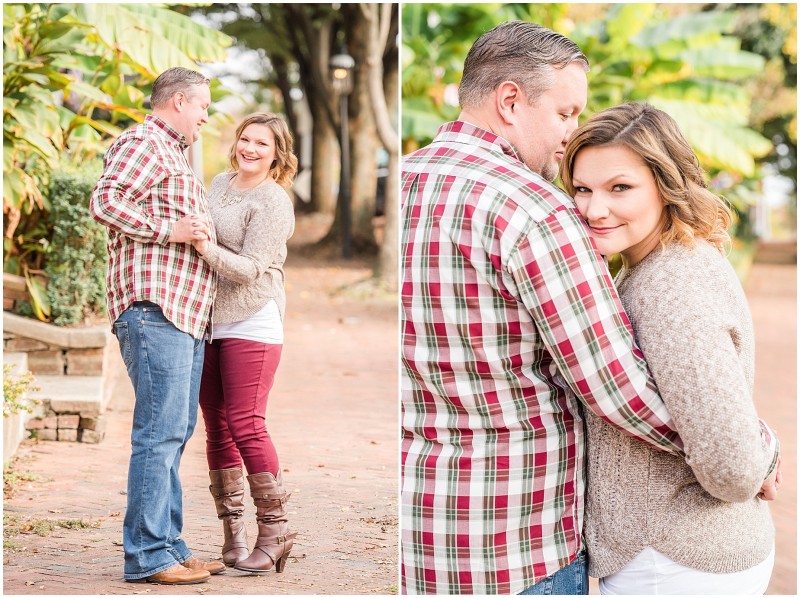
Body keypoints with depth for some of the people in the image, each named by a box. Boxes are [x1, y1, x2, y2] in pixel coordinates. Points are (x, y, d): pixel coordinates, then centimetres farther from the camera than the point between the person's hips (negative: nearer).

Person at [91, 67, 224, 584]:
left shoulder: (174, 155, 29)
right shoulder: (144, 143, -3)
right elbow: (105, 202, -18)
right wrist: (170, 230, -17)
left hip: (185, 316, 11)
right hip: (155, 308, -11)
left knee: (174, 433, 9)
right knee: (161, 431, -13)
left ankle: (169, 547, 12)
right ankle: (147, 555, -13)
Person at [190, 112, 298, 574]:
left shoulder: (273, 203, -9)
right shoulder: (220, 183, 15)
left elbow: (250, 269, -17)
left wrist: (205, 247, -28)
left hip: (251, 325, -8)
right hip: (209, 323, 8)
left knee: (245, 425, -13)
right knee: (217, 429, 6)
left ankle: (275, 531, -4)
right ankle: (233, 532, 13)